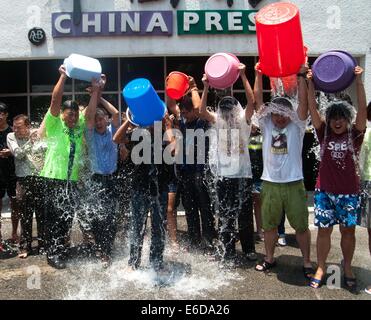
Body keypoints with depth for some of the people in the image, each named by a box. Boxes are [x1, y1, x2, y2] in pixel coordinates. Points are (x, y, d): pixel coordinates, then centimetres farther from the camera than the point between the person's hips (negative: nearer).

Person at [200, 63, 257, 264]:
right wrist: (206, 87, -16)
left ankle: (248, 249, 26)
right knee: (225, 217, 4)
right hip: (224, 176, 1)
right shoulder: (218, 121, 6)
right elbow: (202, 111, -9)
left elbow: (251, 101, -13)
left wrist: (243, 76, -18)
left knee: (245, 214, 10)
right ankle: (228, 253, 13)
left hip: (243, 174, -1)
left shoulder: (243, 120, 1)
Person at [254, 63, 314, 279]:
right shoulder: (267, 125, 6)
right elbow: (258, 99, 2)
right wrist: (258, 74, -1)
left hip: (293, 184, -2)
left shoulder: (297, 126, 1)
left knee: (301, 226, 6)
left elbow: (304, 102, -10)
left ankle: (307, 262, 21)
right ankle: (270, 259, 29)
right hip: (270, 184, 2)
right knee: (269, 225, 12)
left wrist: (301, 76, -13)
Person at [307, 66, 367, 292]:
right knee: (324, 230, 7)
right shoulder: (324, 133, 2)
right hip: (324, 191, 0)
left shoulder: (355, 135, 0)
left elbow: (363, 110, -12)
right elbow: (313, 109, -6)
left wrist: (359, 81, -20)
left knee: (348, 230, 9)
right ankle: (321, 268, 19)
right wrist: (311, 84, -15)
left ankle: (348, 268, 27)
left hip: (349, 192, 0)